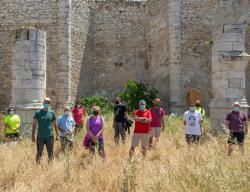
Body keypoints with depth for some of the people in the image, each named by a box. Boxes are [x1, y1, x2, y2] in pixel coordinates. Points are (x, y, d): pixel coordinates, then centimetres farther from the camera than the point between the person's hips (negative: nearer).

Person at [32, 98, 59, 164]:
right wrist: (33, 135, -3)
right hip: (40, 136, -1)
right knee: (39, 154, 5)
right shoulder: (38, 112, 0)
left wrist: (57, 135, 10)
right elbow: (34, 124, 1)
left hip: (50, 136, 1)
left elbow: (55, 124, 11)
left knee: (50, 154, 6)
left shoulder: (52, 113, 5)